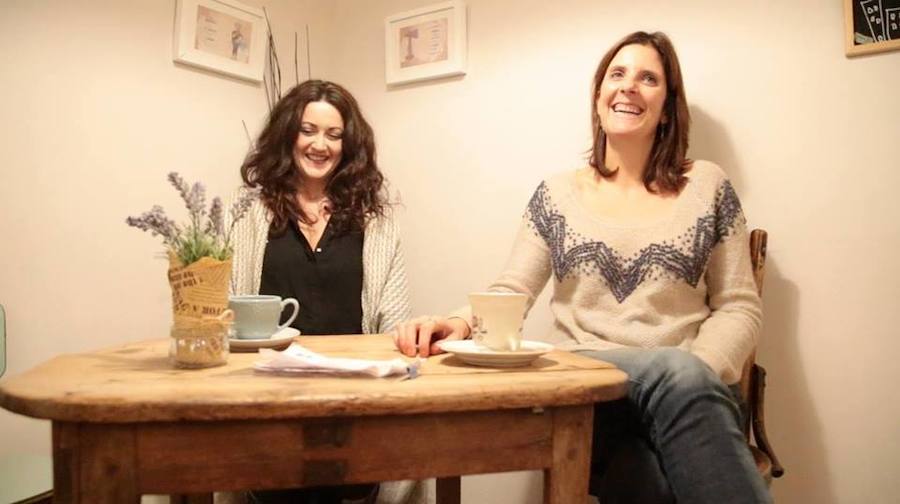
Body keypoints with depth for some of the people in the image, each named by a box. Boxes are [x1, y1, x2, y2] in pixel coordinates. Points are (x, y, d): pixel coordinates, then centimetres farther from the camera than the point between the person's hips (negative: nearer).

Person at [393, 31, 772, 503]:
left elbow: (738, 306, 7)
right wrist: (459, 322, -19)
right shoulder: (556, 194, 10)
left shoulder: (707, 186, 8)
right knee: (678, 372, -34)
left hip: (690, 392, 1)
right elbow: (509, 295, 4)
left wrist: (701, 375, -13)